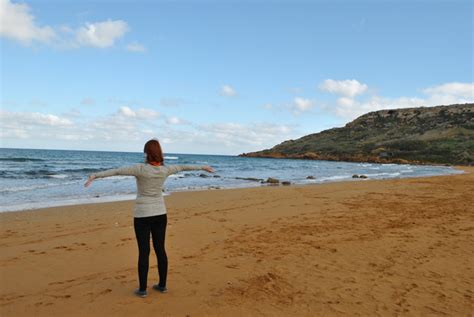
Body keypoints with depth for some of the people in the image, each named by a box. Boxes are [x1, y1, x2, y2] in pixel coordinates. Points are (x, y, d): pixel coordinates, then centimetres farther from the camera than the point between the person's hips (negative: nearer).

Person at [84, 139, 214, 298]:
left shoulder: (141, 169, -16)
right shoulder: (165, 170, -3)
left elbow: (116, 171, -18)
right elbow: (184, 167, 12)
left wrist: (95, 175, -17)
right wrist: (203, 167, 26)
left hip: (143, 215, -4)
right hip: (160, 213, 4)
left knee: (143, 252, 3)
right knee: (160, 249, 12)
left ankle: (142, 289, 12)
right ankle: (162, 285, 23)